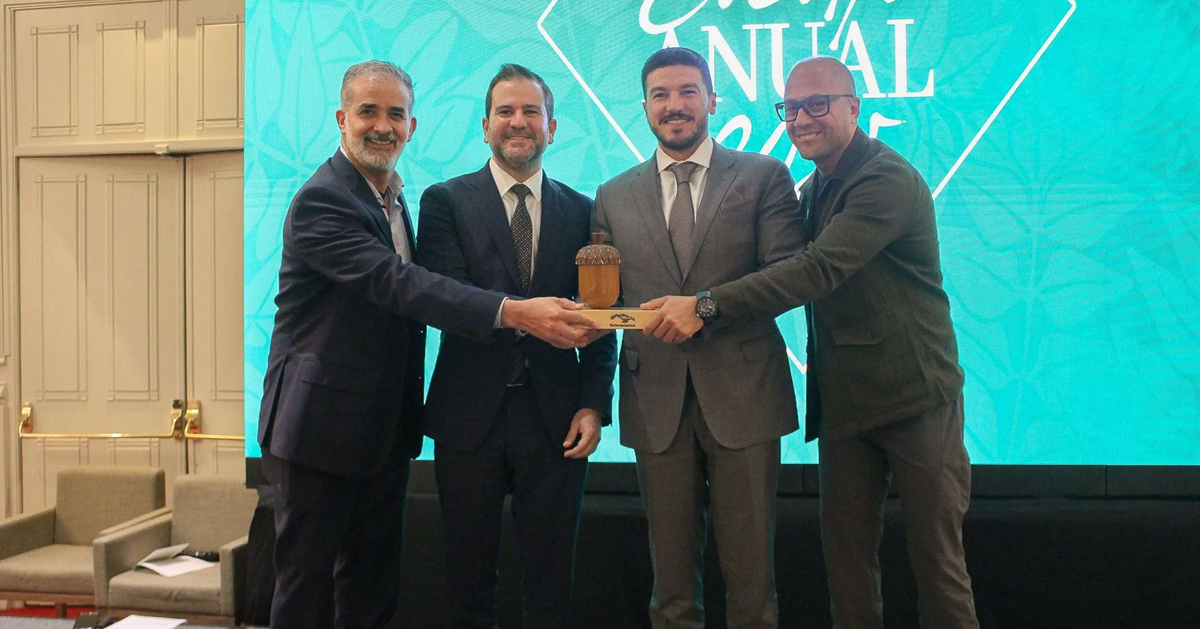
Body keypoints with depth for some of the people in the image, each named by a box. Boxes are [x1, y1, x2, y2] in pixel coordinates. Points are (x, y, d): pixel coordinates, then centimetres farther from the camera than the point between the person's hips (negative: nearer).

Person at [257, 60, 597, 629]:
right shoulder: (321, 200, -17)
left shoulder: (391, 196, 12)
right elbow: (395, 282, -31)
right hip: (322, 427, -8)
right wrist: (514, 312, -39)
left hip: (385, 428, 8)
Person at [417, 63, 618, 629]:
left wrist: (594, 404, -3)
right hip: (470, 412, -1)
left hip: (555, 415, 2)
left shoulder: (581, 211, 8)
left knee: (551, 578, 11)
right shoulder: (445, 201, 2)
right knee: (469, 577, 12)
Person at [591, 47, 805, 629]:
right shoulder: (614, 197, 12)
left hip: (741, 391, -2)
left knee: (750, 565, 6)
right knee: (672, 568, 11)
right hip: (656, 399, 2)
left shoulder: (764, 176, 5)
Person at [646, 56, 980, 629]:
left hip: (914, 394, -7)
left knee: (936, 557, 5)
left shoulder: (889, 179, -15)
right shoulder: (812, 190, 13)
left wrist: (707, 306, -30)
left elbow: (820, 269, -26)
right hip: (843, 403, 7)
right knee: (846, 556, 11)